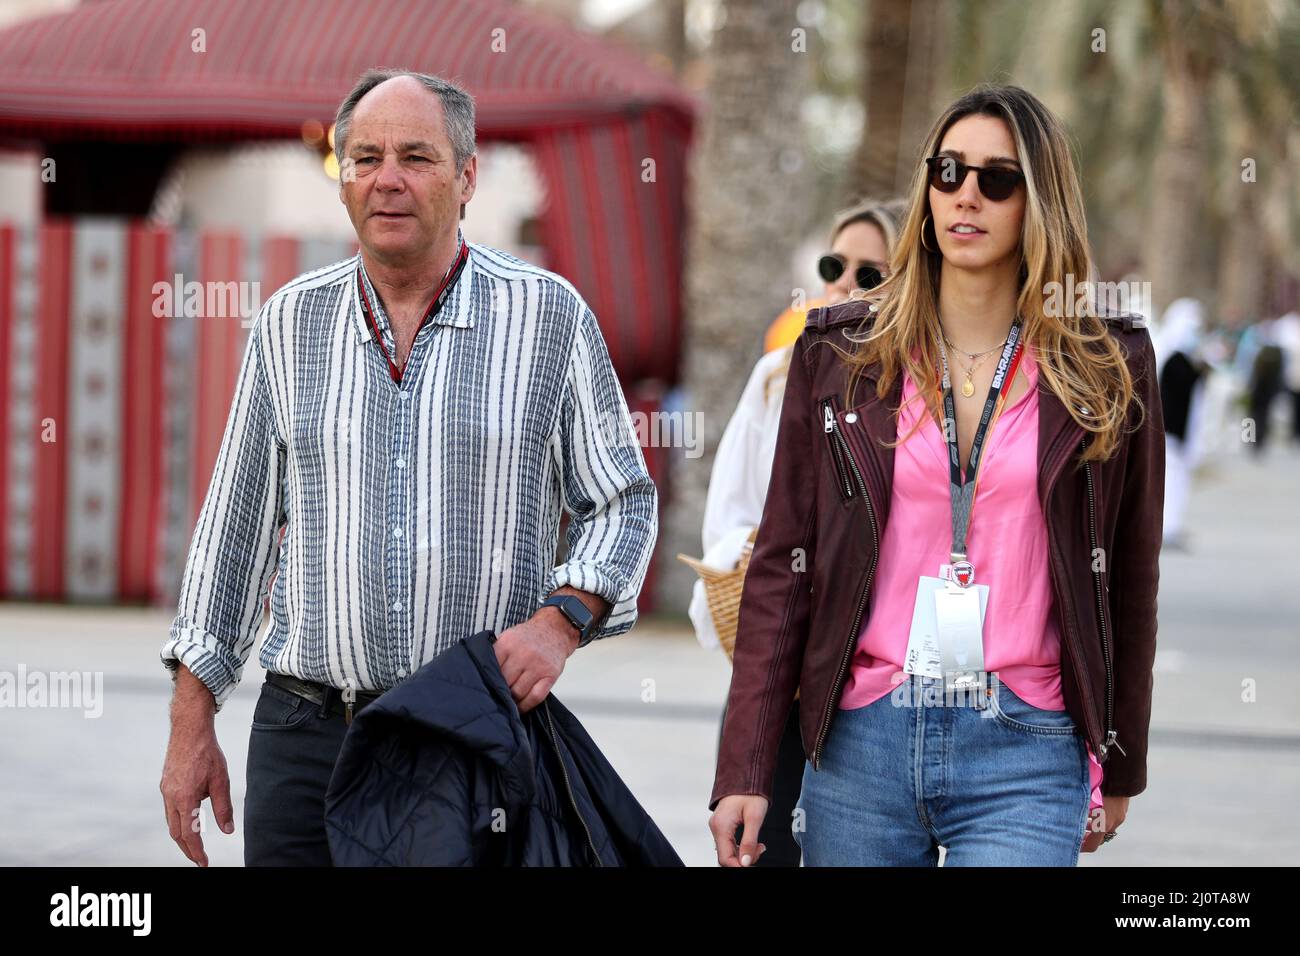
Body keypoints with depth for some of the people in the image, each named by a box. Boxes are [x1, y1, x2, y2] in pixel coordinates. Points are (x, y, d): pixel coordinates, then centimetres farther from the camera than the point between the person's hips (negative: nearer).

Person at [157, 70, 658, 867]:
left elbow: (624, 502, 5)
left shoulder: (549, 315, 1)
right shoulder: (291, 324, 8)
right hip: (308, 734, 2)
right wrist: (192, 723, 9)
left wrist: (562, 619, -14)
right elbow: (238, 526, 12)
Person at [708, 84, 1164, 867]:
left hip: (1026, 754, -2)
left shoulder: (1108, 368, 4)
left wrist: (1119, 770, 11)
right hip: (861, 741, 2)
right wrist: (744, 771, -1)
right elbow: (783, 565, 5)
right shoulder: (839, 354, 6)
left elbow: (1129, 579, 9)